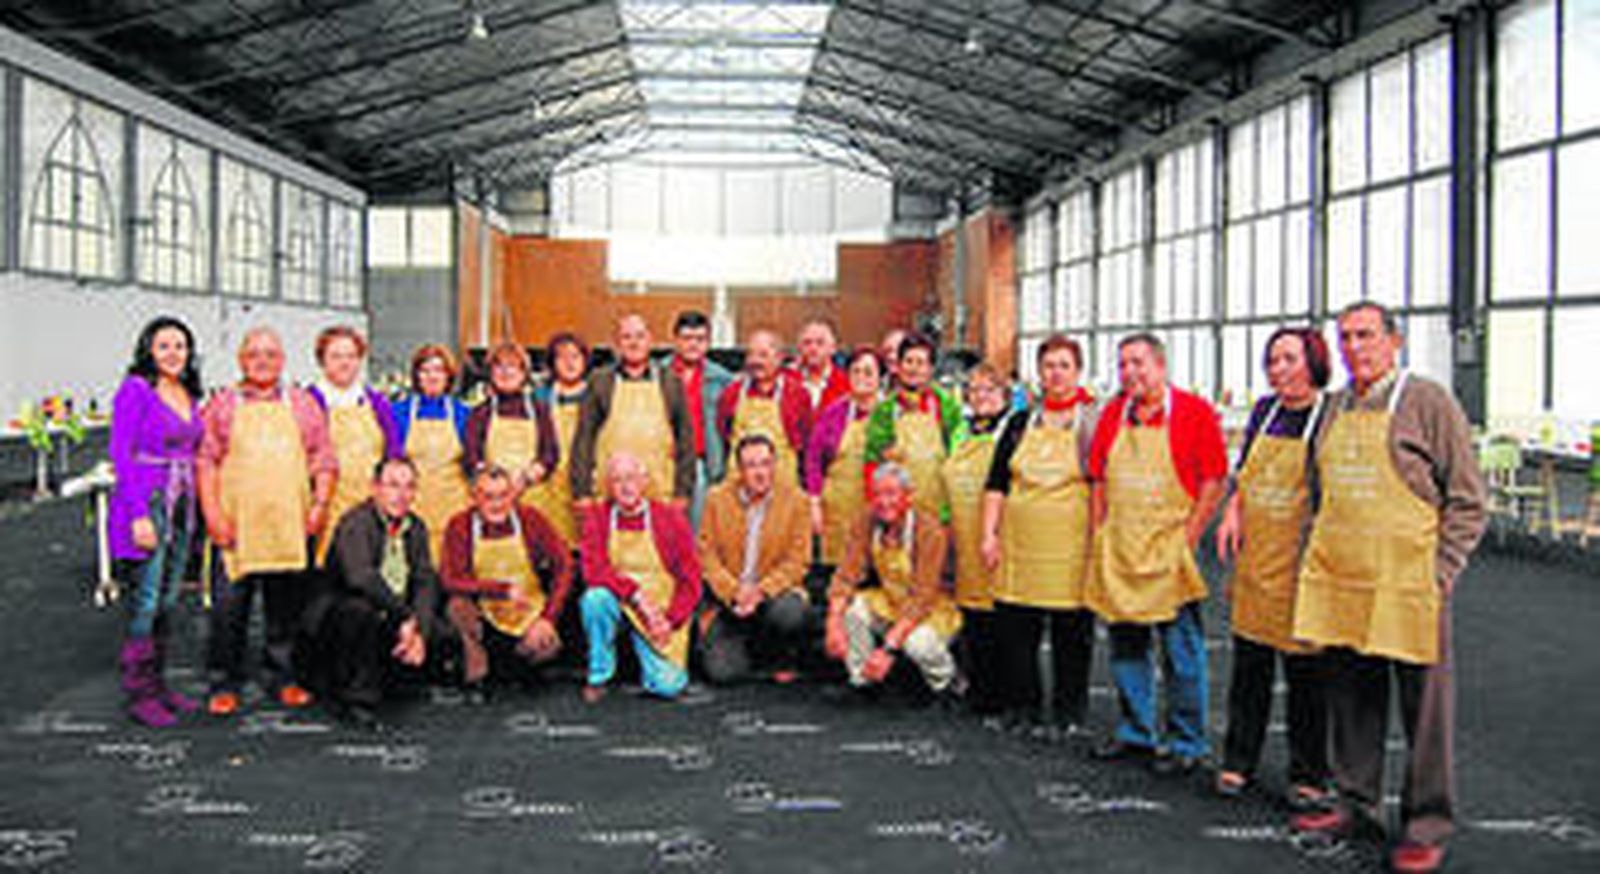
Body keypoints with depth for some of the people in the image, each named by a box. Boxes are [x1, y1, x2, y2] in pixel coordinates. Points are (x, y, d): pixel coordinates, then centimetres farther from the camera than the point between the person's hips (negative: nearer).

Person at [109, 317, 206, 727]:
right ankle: (139, 694, 2)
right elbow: (121, 453, -12)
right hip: (144, 504, -7)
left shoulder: (189, 395, 12)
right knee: (146, 602, -6)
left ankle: (158, 684, 20)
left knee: (168, 601, 11)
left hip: (181, 507, 7)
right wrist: (140, 515, -18)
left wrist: (193, 507, 11)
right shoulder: (135, 389, -8)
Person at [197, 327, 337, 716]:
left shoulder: (303, 404, 13)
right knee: (230, 607, -1)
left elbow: (324, 459, 12)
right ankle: (225, 683, 10)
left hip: (291, 524, 2)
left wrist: (321, 502, -1)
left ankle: (281, 676, 20)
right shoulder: (221, 405, 8)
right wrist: (212, 513, -6)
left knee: (287, 606, 7)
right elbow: (205, 462, 4)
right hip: (236, 525, -2)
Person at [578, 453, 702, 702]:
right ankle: (598, 677, -10)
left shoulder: (670, 516, -4)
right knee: (596, 597, -34)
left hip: (662, 617, 0)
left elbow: (690, 579, -3)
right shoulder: (598, 516, -2)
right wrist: (636, 596, -26)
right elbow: (594, 570, -14)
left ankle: (648, 652, 19)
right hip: (619, 605, 0)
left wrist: (671, 620, -15)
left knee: (668, 685, -18)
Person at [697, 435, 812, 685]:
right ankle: (744, 645, 21)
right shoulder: (718, 498, 0)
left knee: (788, 613, -37)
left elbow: (797, 561, -5)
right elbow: (707, 554, 0)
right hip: (728, 600, 1)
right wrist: (734, 592, -15)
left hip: (774, 592, -1)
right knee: (722, 671, -18)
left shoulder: (795, 500, -4)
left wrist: (761, 591, -19)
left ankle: (785, 661, 0)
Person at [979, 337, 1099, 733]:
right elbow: (996, 483, 11)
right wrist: (989, 533, 3)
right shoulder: (1021, 423, 11)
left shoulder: (1095, 422, 2)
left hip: (1071, 547, -3)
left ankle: (1069, 710, 16)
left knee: (1072, 630, 3)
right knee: (1014, 627, 4)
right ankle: (1021, 704, 18)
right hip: (1020, 544, 3)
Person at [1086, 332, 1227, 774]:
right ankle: (1135, 731, 25)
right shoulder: (1112, 414, 10)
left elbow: (1215, 482, -7)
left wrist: (1188, 539, -10)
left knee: (1181, 652, 0)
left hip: (1169, 550, -5)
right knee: (1125, 646, 12)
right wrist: (1100, 536, 7)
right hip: (1118, 551, 5)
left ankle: (1186, 742, 10)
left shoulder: (1195, 412, -5)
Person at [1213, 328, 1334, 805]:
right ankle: (1238, 761, 24)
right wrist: (1232, 511, 4)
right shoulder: (1264, 412, 9)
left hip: (1300, 565, -5)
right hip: (1255, 559, 5)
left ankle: (1309, 774, 17)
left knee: (1305, 672, 4)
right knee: (1249, 665, 12)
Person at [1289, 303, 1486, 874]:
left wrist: (1439, 575, -9)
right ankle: (1356, 806, 26)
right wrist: (1318, 560, 13)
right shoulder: (1334, 408, 14)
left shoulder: (1428, 402, -4)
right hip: (1336, 588, 6)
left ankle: (1427, 826, 12)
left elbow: (1467, 501, -3)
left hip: (1407, 587, -5)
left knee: (1424, 709, 2)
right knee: (1351, 702, 13)